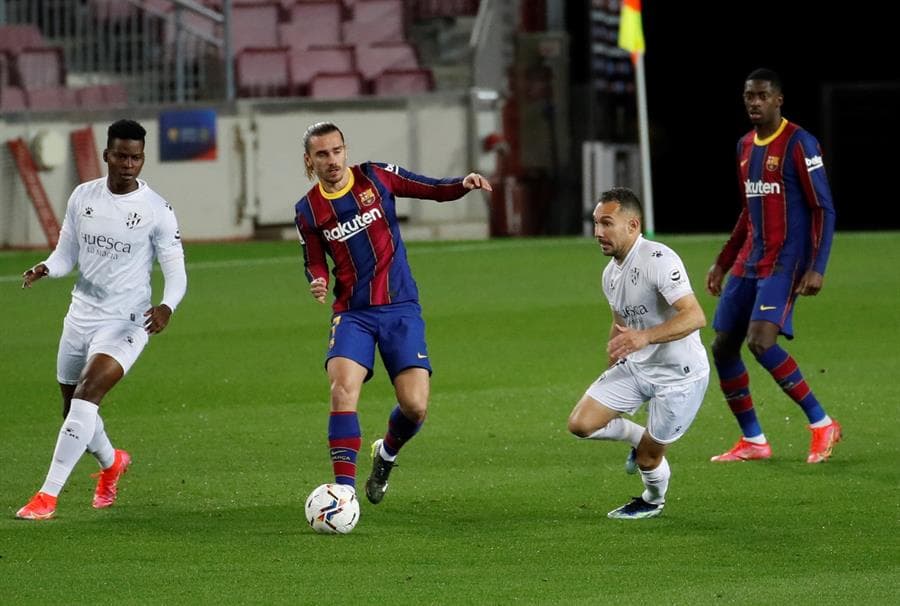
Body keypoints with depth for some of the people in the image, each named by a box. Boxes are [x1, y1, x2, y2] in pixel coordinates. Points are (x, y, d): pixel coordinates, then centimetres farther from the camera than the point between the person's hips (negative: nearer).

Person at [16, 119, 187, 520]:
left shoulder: (157, 211, -9)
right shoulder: (83, 197, 3)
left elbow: (175, 272, -6)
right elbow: (66, 254, 10)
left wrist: (166, 307, -27)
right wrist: (45, 269, -14)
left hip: (126, 321, -5)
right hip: (81, 315, 5)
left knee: (86, 393, -24)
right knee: (73, 408, 15)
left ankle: (48, 496, -23)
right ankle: (111, 463, 48)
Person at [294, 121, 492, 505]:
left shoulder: (376, 177, 0)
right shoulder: (308, 210, 3)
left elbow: (434, 190, 5)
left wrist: (464, 184, -15)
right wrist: (318, 283, -9)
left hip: (400, 308, 0)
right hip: (352, 313, 0)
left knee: (415, 406, -11)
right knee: (343, 388, -26)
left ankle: (386, 454, 23)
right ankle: (344, 487, -22)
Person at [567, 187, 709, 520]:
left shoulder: (658, 260, -23)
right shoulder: (611, 272, 5)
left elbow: (695, 317, -32)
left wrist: (645, 337, -43)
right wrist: (611, 368, 22)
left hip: (678, 376, -8)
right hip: (634, 368, 8)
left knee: (648, 459, 2)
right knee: (580, 423, -6)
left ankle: (653, 501, 36)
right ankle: (640, 438, 22)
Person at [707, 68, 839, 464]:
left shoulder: (799, 144, -10)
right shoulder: (745, 146, 14)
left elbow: (823, 209, -12)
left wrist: (816, 268, -19)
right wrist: (722, 263, 23)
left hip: (784, 263, -8)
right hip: (748, 262, 8)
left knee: (760, 341, -23)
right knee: (723, 347, 4)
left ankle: (822, 425, -12)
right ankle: (753, 441, 14)